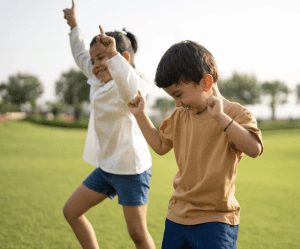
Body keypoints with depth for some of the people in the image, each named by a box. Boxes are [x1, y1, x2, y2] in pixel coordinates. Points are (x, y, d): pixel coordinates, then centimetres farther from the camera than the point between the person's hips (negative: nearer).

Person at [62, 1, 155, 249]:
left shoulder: (125, 88, -19)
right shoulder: (99, 82, 7)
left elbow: (133, 90, -46)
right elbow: (82, 56, 26)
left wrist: (113, 54, -53)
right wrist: (74, 26, 35)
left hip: (131, 169, -9)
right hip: (106, 167, 9)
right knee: (71, 211, 14)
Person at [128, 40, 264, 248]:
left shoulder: (235, 114, -11)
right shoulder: (180, 116, 9)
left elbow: (254, 149, -28)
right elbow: (160, 145, 22)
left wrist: (220, 117, -37)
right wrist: (141, 115, 13)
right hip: (177, 215, 6)